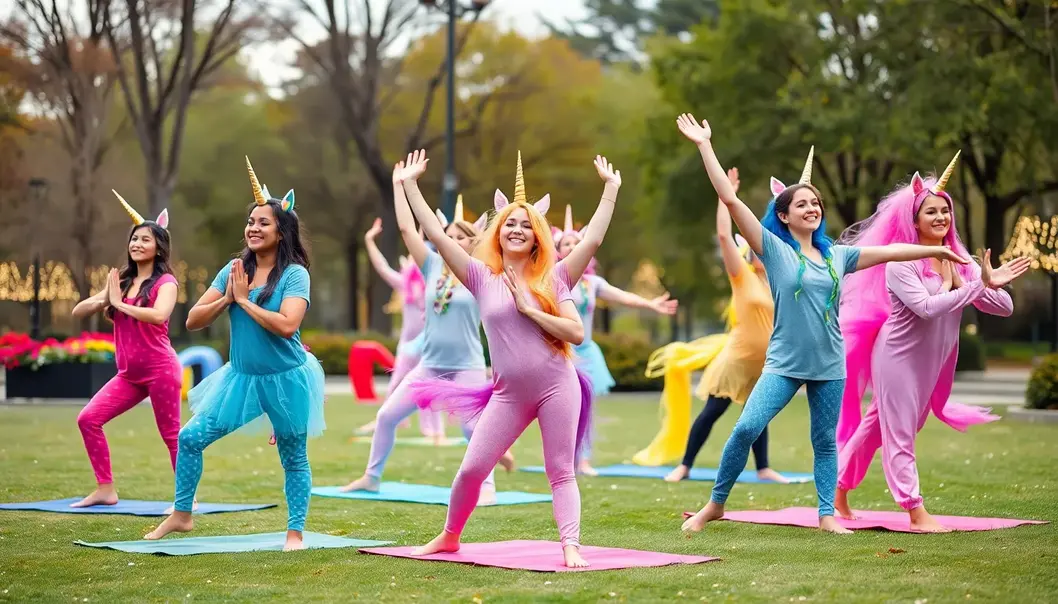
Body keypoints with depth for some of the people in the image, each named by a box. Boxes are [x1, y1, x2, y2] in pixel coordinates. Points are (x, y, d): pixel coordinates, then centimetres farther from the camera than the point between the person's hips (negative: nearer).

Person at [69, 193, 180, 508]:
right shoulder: (121, 281, 11)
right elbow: (78, 311, 9)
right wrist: (102, 301, -12)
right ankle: (106, 489, 5)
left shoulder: (165, 281, -7)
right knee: (88, 419, -2)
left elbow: (159, 315, -28)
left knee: (171, 436, -2)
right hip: (128, 374, 7)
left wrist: (119, 304, -17)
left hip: (160, 369, -7)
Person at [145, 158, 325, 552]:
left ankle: (295, 532, 21)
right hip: (241, 376, 5)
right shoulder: (234, 270, 2)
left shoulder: (295, 274, -12)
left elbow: (287, 325, -27)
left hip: (286, 379, -5)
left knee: (293, 458, 7)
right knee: (190, 438, 3)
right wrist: (226, 298, -14)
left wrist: (244, 300, -19)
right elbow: (193, 320, 1)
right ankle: (181, 516, 18)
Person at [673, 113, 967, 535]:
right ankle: (715, 504, -2)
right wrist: (705, 146, -13)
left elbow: (888, 252, 16)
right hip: (784, 362, -4)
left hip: (830, 365, 4)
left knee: (825, 442, 9)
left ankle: (827, 515, 19)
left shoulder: (837, 255, 9)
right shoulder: (773, 248, -3)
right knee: (747, 428, -16)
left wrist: (936, 250, 19)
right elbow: (730, 199, -10)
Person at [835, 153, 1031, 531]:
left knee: (877, 426, 17)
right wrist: (981, 285, -33)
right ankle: (916, 512, -3)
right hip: (898, 355, -6)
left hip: (932, 360, 7)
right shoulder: (902, 262, -16)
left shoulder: (959, 262, 1)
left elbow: (1004, 308, -4)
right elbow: (927, 307, -31)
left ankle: (840, 492, 30)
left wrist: (990, 284, -24)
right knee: (899, 434, -4)